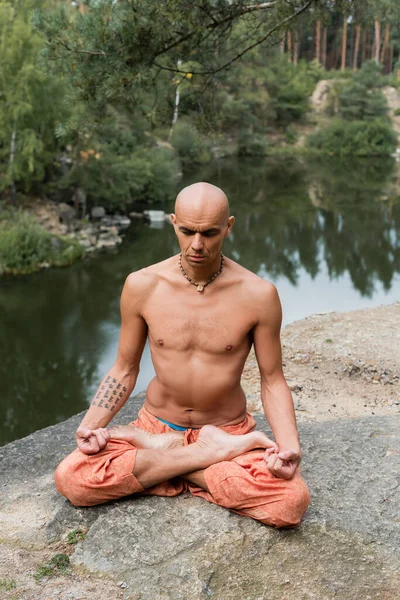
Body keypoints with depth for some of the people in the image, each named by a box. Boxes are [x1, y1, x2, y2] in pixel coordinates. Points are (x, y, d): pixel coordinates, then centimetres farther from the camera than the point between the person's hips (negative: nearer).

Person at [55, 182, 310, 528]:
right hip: (157, 425, 2)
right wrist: (91, 425, -13)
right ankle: (211, 453, -14)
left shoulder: (257, 295, -13)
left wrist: (290, 445, -21)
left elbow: (272, 381, -4)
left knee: (292, 502, -30)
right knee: (71, 479, -25)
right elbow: (124, 370, 3)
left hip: (229, 431, -1)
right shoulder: (142, 286, -8)